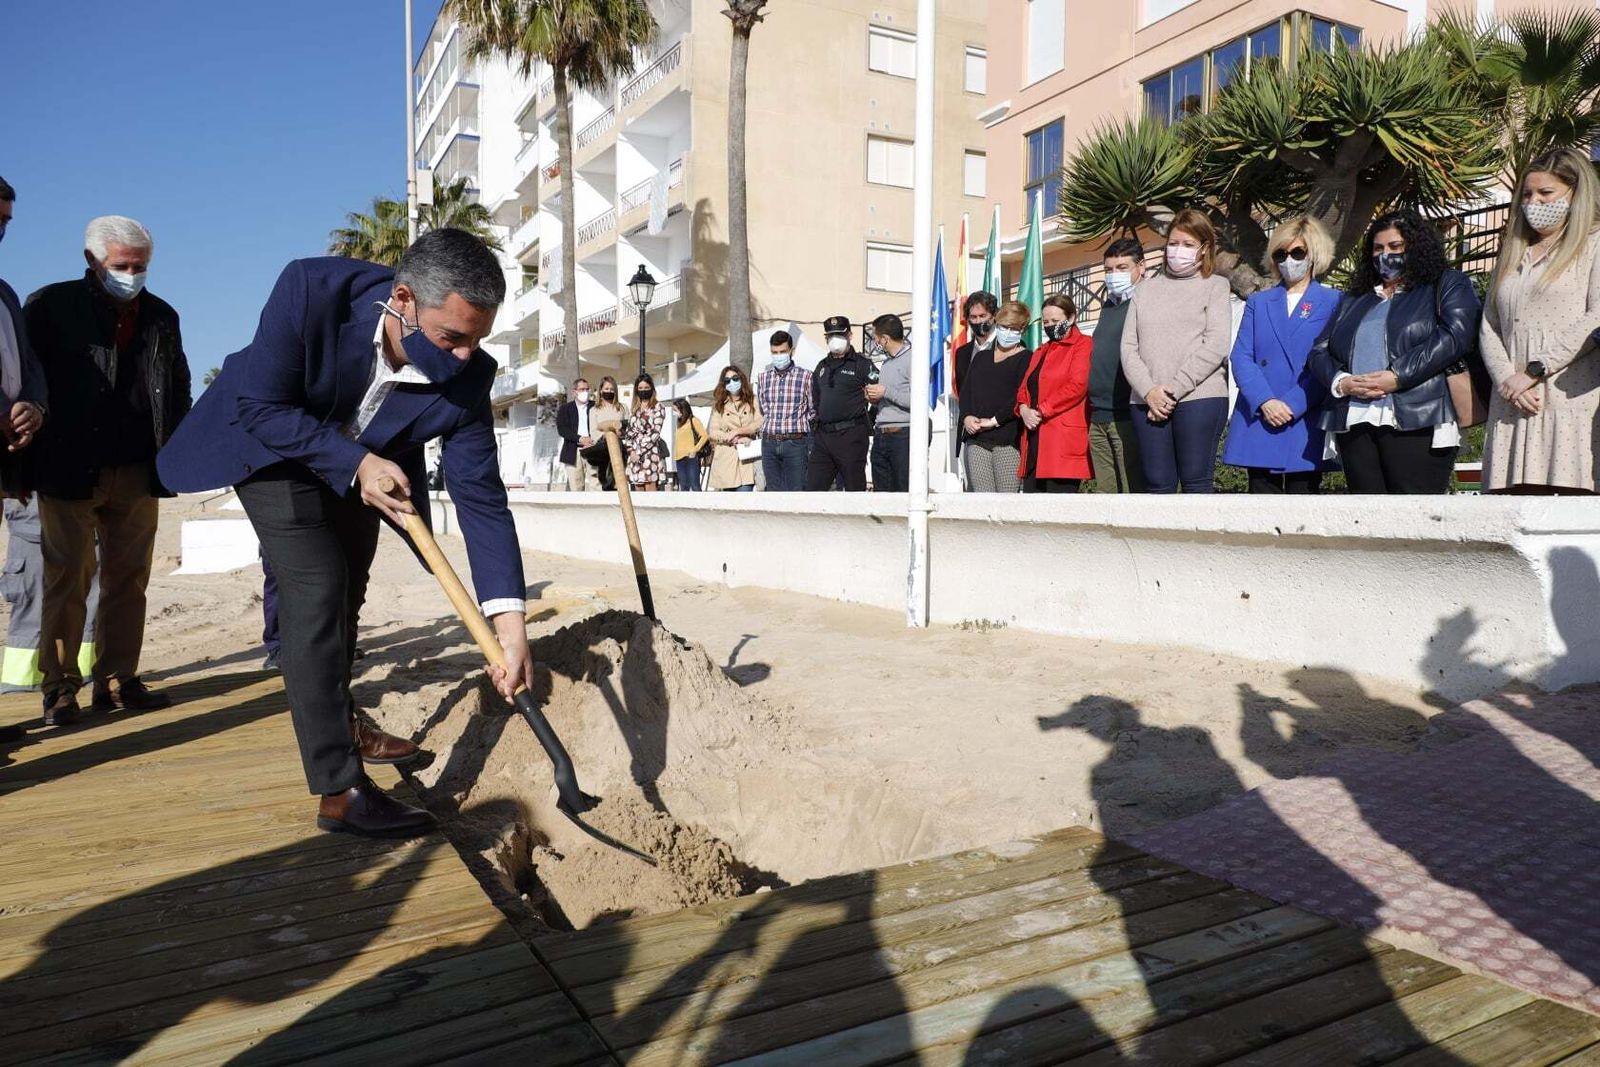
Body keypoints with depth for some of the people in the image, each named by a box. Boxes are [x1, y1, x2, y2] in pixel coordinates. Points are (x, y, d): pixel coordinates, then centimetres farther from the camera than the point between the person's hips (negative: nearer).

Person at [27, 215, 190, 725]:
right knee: (68, 582, 1)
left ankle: (118, 680, 13)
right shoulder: (51, 306, 1)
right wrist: (29, 461, -7)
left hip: (138, 473, 4)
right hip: (70, 469, -3)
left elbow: (178, 390, 18)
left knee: (128, 581, 6)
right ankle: (59, 687, 9)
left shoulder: (161, 316, 12)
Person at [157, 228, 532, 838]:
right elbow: (261, 405, -27)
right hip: (270, 447, -4)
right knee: (316, 592, -17)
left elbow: (480, 495, -27)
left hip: (364, 465, 5)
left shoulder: (466, 376, -28)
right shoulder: (311, 290, -36)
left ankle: (337, 724, 42)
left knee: (344, 597, 18)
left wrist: (509, 618, -35)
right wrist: (356, 463, -34)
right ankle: (340, 790, -14)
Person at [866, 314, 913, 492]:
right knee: (880, 491, 7)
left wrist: (885, 392, -13)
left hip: (903, 435, -8)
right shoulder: (885, 364, 21)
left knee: (905, 492, -8)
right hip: (880, 436, 8)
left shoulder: (912, 359, -6)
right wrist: (874, 398, 8)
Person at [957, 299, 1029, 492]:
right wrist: (967, 416, -2)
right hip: (976, 439, 4)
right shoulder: (981, 356, 21)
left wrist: (994, 421, -13)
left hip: (1008, 439, -4)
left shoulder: (1026, 358, 3)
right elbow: (965, 389, 16)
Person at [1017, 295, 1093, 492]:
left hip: (1065, 440, -7)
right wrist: (1024, 409, -1)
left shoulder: (1083, 345, 2)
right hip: (1035, 438, 7)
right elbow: (1024, 387, 22)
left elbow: (1077, 386, -12)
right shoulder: (1041, 351, 27)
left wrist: (1041, 411, -12)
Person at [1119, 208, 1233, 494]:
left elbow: (1216, 347, -5)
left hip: (1199, 397, -3)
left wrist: (1173, 389, -11)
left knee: (1196, 483, -4)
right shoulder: (1146, 289, 17)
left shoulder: (1215, 285, 8)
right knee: (1158, 485, 3)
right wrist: (1149, 390, -9)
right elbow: (1129, 347, 7)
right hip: (1148, 402, 3)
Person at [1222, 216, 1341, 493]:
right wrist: (1265, 402, -11)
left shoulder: (1333, 303, 8)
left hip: (1306, 424, -2)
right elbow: (1240, 358, 4)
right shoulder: (1258, 303, 16)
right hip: (1259, 424, 2)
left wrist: (1294, 405, -14)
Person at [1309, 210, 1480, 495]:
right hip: (1353, 422, 5)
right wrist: (1341, 382, -4)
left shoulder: (1447, 285, 12)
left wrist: (1396, 377, -15)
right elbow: (1319, 351, 18)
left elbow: (1456, 336, -6)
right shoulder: (1355, 299, 27)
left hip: (1415, 421, -4)